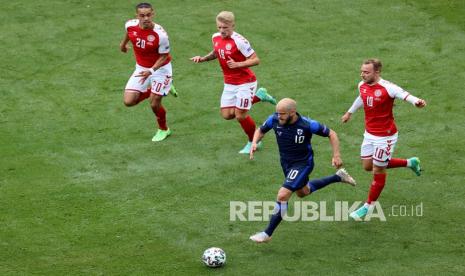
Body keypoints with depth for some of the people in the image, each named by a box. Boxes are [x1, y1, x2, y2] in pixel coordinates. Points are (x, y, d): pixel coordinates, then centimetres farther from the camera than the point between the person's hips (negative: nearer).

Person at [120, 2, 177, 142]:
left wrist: (151, 71, -34)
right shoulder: (130, 25, -18)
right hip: (141, 68, 5)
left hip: (160, 68, -5)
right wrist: (123, 43, 27)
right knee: (129, 101, -5)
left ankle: (163, 130, 29)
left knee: (154, 104, -3)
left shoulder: (160, 35, -32)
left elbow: (163, 56, -19)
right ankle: (153, 90, 23)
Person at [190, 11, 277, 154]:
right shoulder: (216, 38, -1)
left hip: (245, 83, -7)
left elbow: (255, 60, -21)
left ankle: (253, 142, 22)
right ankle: (259, 96, 24)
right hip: (229, 84, 8)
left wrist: (237, 64, -34)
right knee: (227, 114, 6)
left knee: (240, 115, -6)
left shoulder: (239, 41, -24)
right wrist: (203, 58, 4)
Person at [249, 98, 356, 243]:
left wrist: (336, 155, -20)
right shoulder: (274, 120, -19)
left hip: (303, 164, -7)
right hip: (286, 163, 7)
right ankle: (338, 177, 47)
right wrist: (254, 143, -18)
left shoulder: (308, 125, -29)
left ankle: (267, 233, -4)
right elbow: (261, 130, 2)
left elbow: (331, 134, -13)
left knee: (282, 196, -19)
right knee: (302, 192, 28)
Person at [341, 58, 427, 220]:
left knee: (378, 171, 3)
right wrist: (350, 112, 36)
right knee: (367, 166, 15)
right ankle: (409, 163, 30)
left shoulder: (387, 88, -24)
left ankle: (368, 207, 20)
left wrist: (417, 102, -60)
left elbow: (405, 95, -37)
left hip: (385, 137, -8)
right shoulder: (362, 85, -2)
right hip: (369, 134, 8)